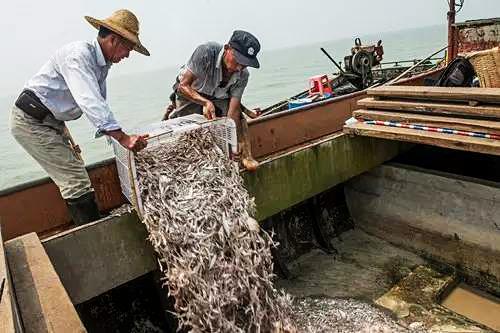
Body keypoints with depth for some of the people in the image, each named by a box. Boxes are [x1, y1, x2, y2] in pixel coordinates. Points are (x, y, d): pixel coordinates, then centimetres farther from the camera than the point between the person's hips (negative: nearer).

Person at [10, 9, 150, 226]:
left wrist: (112, 132, 0)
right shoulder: (78, 54, -24)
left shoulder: (102, 64, 6)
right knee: (77, 182, -13)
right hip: (31, 121, -10)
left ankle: (88, 229, 25)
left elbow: (99, 102, 12)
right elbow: (89, 101, -36)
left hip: (52, 122, 10)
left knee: (73, 175, 14)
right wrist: (122, 138, -43)